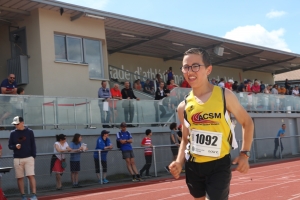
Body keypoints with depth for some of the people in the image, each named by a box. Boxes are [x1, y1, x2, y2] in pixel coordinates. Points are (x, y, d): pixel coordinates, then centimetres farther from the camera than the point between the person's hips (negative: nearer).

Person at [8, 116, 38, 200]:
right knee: (20, 178, 5)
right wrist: (15, 146, -12)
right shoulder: (13, 133, 6)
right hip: (17, 159, 3)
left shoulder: (29, 132, 2)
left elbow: (33, 145, 3)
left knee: (31, 176, -11)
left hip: (29, 158, -2)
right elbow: (10, 146, 9)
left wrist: (33, 156, -4)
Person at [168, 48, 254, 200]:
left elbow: (247, 122, 3)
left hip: (219, 164, -4)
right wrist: (179, 161, -3)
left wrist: (244, 153, -5)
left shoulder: (225, 96, -8)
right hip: (193, 165, 4)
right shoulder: (183, 106, 1)